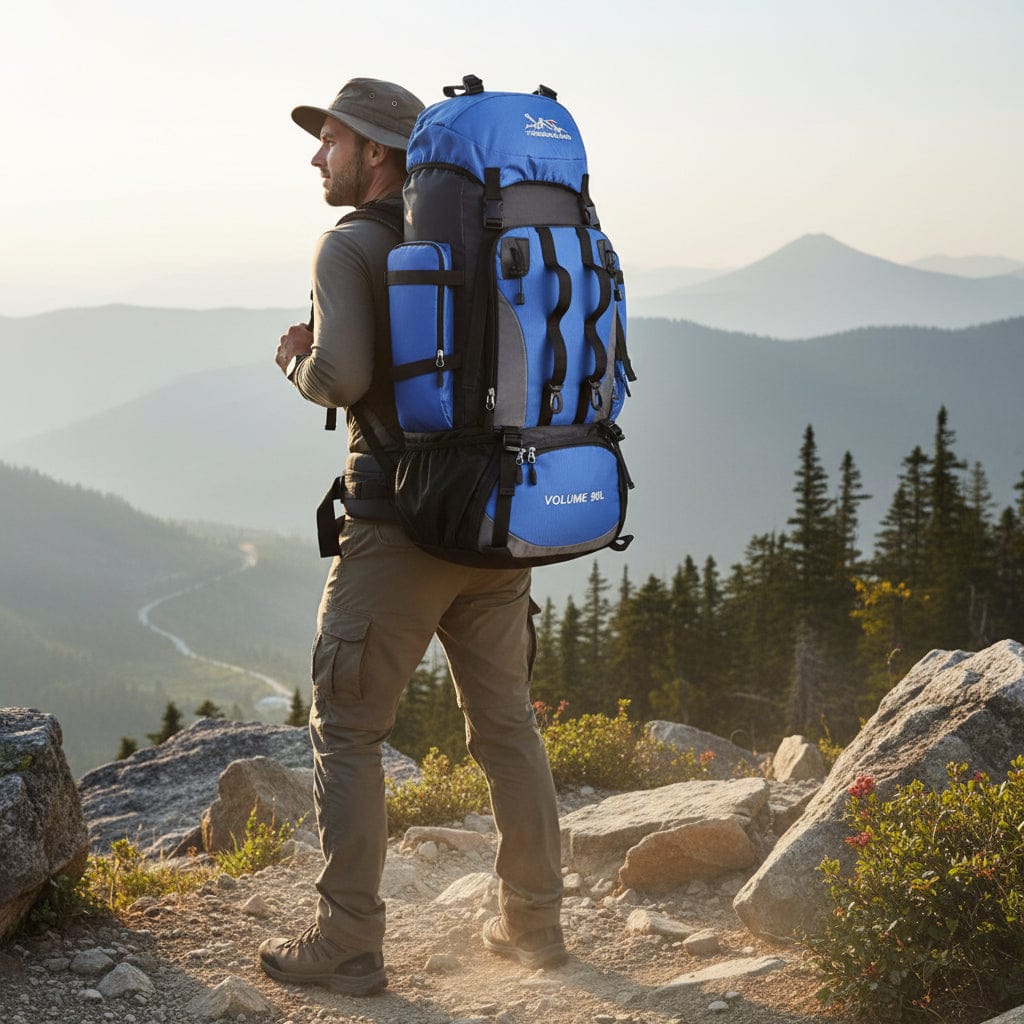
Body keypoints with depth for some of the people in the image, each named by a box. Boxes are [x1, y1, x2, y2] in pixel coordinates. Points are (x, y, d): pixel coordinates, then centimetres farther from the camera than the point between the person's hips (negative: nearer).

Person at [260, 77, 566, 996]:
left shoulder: (351, 247, -9)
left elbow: (342, 375, -22)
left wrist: (298, 360, 0)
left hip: (400, 522, -6)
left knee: (346, 731, 3)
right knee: (506, 723, 14)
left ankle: (348, 947, 4)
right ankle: (534, 922, 21)